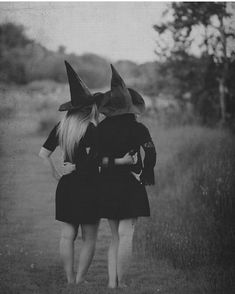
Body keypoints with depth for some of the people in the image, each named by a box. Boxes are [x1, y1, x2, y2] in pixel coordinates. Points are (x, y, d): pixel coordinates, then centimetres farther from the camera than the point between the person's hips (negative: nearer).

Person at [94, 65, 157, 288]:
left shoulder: (101, 128, 2)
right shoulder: (137, 128, -8)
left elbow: (96, 156, -1)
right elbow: (151, 154, -15)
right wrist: (145, 175, -3)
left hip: (106, 185, 4)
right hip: (130, 184, -4)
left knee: (115, 236, 13)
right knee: (125, 235, -2)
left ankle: (112, 281, 7)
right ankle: (120, 282, -5)